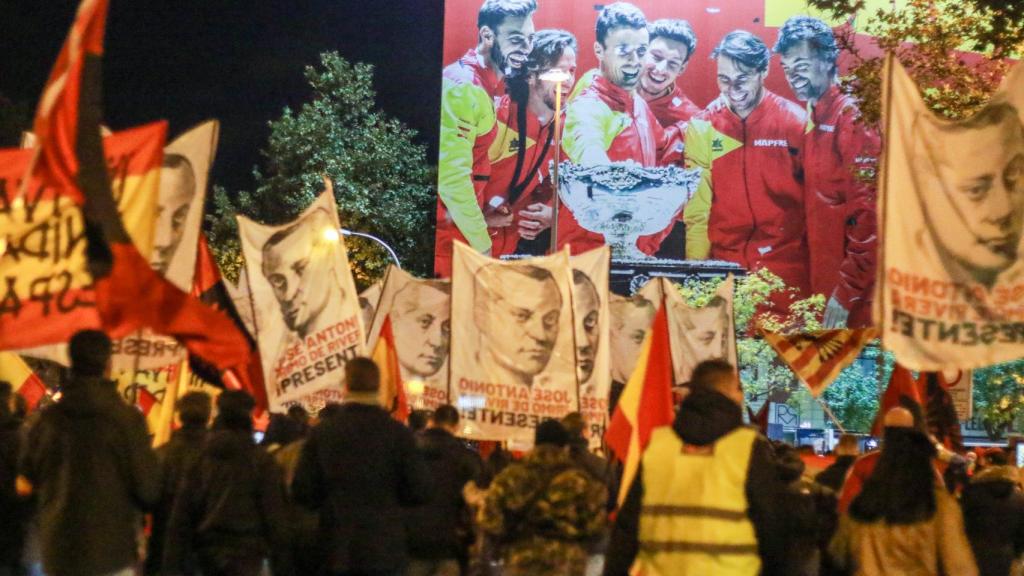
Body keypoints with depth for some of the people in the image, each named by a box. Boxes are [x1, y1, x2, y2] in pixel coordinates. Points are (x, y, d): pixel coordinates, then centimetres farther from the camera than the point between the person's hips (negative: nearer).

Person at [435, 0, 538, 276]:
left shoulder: (491, 83, 10)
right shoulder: (463, 86, -19)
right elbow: (451, 175, -22)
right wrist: (483, 244, -16)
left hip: (460, 232, 9)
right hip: (444, 233, -9)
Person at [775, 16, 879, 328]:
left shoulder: (852, 118, -13)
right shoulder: (813, 120, 12)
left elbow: (870, 214, -19)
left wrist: (847, 292, -18)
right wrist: (823, 290, 10)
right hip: (823, 284, 8)